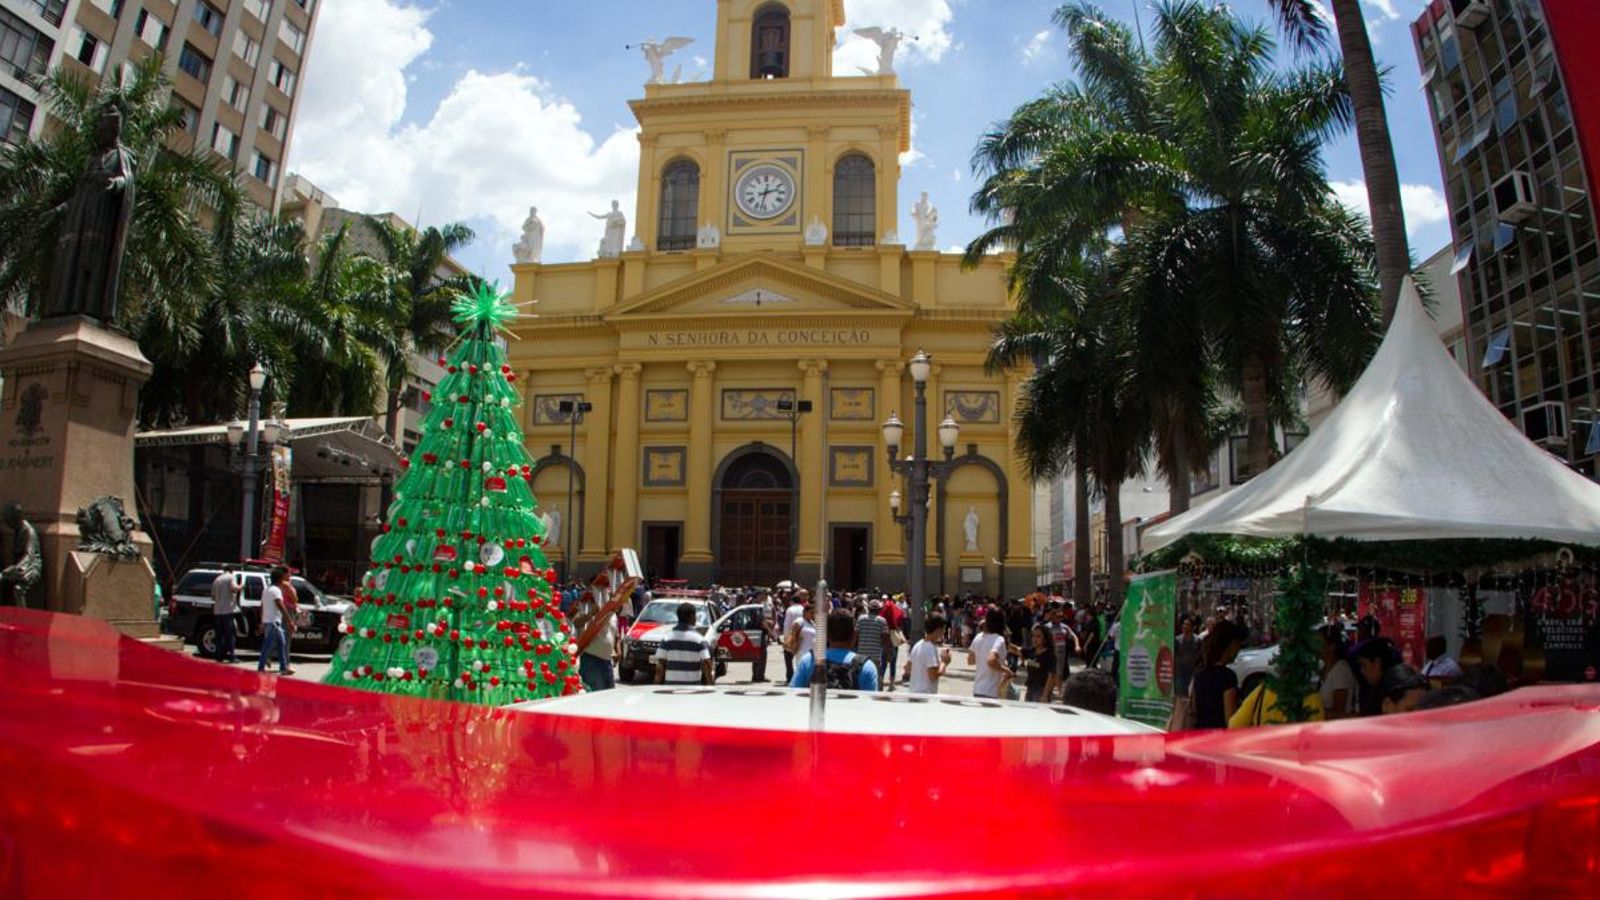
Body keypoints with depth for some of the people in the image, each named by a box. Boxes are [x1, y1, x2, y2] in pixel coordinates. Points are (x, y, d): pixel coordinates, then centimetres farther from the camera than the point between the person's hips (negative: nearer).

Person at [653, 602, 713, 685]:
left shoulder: (667, 638, 1)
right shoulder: (698, 639, -6)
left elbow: (660, 665, 0)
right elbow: (706, 663, -9)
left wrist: (658, 684, 8)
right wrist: (709, 683, 2)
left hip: (670, 683, 3)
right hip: (692, 685, -3)